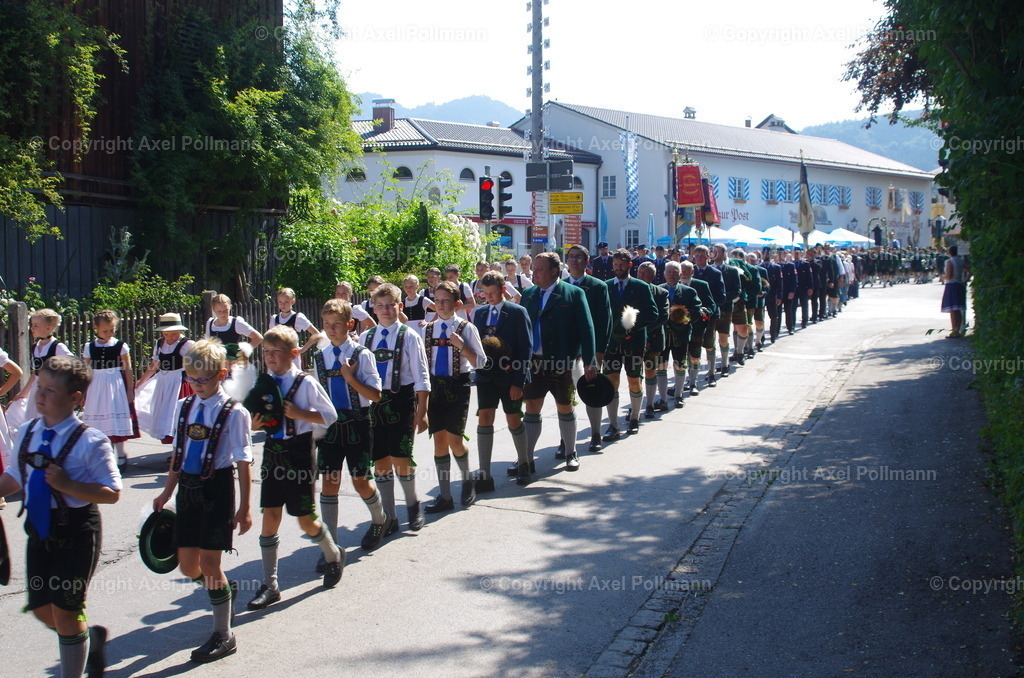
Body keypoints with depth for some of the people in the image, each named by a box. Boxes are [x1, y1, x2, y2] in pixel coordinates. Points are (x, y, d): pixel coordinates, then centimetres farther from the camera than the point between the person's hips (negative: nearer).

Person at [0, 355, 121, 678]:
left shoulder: (90, 441, -17)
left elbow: (112, 493, -18)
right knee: (41, 609, 14)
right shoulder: (26, 434, 2)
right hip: (39, 529, 6)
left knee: (65, 609, 2)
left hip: (76, 533, -6)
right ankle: (90, 637, 42)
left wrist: (68, 485, -28)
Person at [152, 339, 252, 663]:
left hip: (217, 488, -5)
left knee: (209, 563, -3)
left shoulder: (233, 413, -10)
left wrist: (244, 508, -9)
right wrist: (167, 492, 17)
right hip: (188, 488, 6)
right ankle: (224, 589, 41)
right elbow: (178, 454, 16)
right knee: (187, 565, 8)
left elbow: (243, 463, -8)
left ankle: (223, 636, 13)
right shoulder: (183, 407, 7)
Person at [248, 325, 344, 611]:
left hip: (299, 452, -4)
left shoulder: (306, 383, -11)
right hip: (273, 452, 5)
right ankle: (270, 585, 10)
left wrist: (299, 413, -20)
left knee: (305, 520, 5)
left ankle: (334, 556, 35)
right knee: (270, 518, 3)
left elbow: (330, 415, -7)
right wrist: (255, 424, -8)